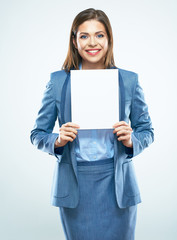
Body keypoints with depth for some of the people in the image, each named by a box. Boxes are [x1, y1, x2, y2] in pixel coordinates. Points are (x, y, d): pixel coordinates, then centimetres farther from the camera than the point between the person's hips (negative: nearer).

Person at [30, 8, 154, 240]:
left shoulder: (129, 80, 1)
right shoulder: (58, 81, 0)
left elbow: (147, 131, 8)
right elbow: (37, 134, 5)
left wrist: (131, 140, -13)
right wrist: (57, 140, -15)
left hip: (116, 185, 1)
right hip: (74, 185, 0)